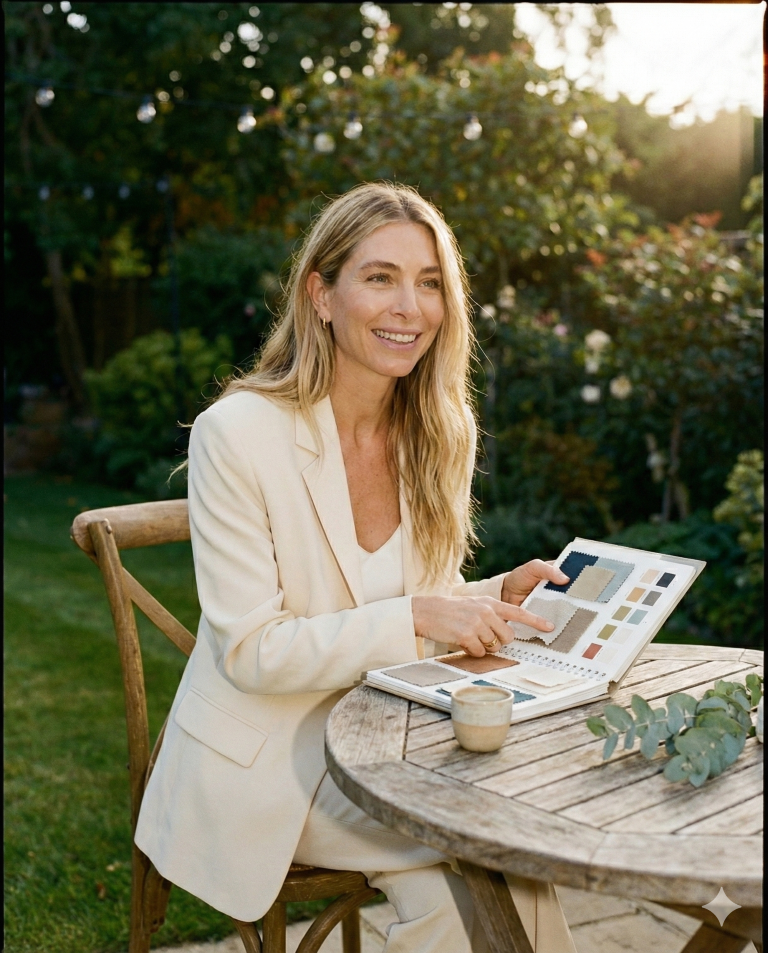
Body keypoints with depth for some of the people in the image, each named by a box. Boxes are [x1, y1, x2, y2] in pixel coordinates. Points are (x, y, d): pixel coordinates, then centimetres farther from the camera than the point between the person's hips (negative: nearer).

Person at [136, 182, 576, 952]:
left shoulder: (440, 434, 0)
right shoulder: (238, 433, -18)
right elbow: (250, 651, -18)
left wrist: (498, 596, -10)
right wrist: (417, 618, -26)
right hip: (266, 760, -5)